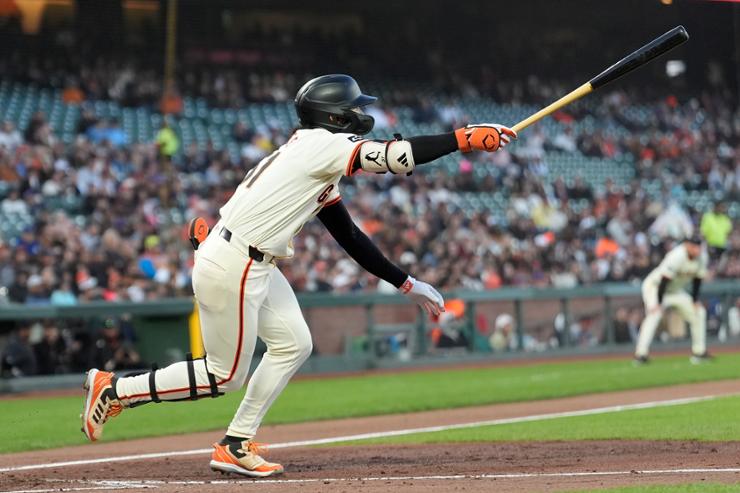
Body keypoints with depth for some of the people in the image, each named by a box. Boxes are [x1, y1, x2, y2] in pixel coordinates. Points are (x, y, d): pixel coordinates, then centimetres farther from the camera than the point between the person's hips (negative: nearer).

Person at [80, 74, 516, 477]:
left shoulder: (314, 157, 16)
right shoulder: (321, 145, -12)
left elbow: (351, 237, 19)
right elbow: (397, 157, -22)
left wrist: (407, 284, 18)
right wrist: (464, 139, -16)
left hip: (257, 265, 10)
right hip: (230, 267, -10)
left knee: (294, 344, 11)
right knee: (224, 376, -1)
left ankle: (236, 445, 15)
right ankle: (115, 389, 7)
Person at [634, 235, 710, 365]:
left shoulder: (702, 257, -10)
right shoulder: (677, 256, -33)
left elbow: (697, 279, 3)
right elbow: (664, 280, -33)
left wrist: (695, 300, -1)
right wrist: (658, 303, -33)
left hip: (676, 291, 8)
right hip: (655, 286, -8)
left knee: (699, 312, 7)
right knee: (654, 314, -30)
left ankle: (699, 352, 17)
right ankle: (641, 353, -35)